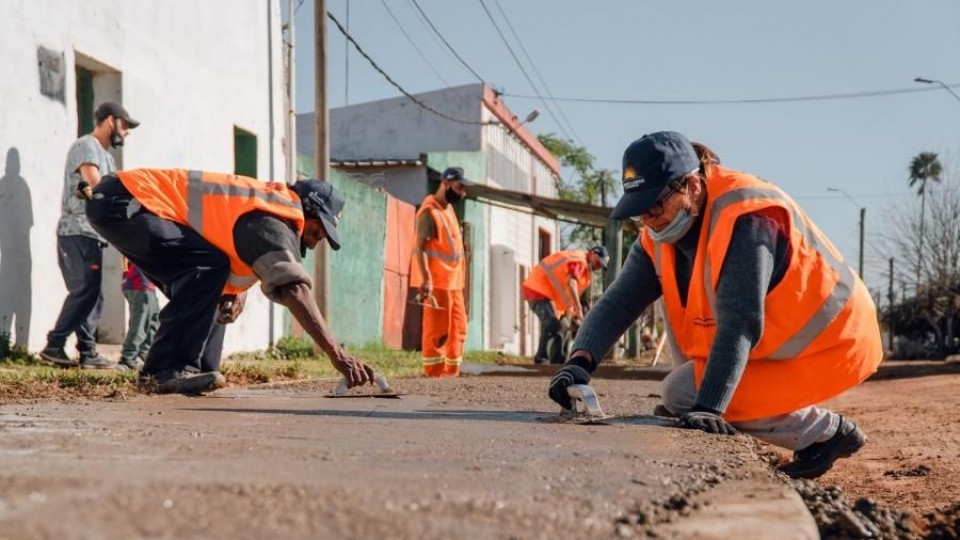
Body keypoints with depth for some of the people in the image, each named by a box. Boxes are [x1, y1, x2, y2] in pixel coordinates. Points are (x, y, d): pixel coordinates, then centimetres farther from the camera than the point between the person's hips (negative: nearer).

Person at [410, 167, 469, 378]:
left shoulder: (448, 208, 16)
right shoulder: (430, 211, -12)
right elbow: (420, 247, -19)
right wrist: (426, 279, -28)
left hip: (453, 281, 9)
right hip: (437, 282, -9)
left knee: (459, 329, 11)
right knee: (438, 330, -6)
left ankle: (452, 373, 18)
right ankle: (434, 374, -1)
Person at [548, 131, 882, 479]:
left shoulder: (746, 219, -27)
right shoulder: (662, 232, -3)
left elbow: (740, 325, -34)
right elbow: (619, 302, -11)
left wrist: (707, 407, -40)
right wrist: (581, 361, -28)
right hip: (778, 335, 8)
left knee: (682, 394, -15)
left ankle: (826, 430, -4)